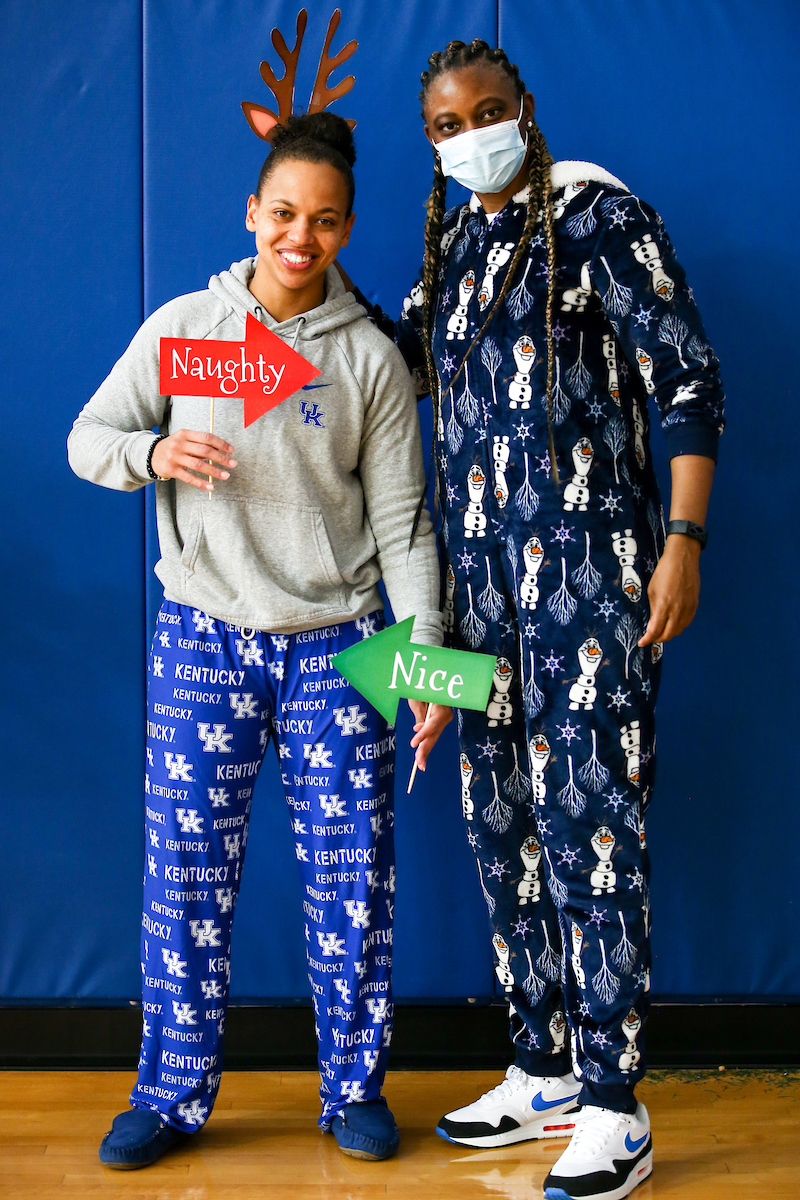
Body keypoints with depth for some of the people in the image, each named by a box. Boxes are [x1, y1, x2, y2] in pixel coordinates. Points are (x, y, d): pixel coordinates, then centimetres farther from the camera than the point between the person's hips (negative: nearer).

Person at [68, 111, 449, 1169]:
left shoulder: (371, 358, 1)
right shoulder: (183, 326, 2)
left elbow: (401, 522, 0)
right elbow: (88, 438, 7)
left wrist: (426, 654, -9)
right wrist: (153, 454, -15)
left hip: (336, 644, 0)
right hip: (204, 637, 1)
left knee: (352, 876, 3)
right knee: (187, 874, 4)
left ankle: (356, 1089, 20)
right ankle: (173, 1094, 19)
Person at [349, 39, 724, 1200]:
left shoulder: (598, 216, -4)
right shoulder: (453, 246, 17)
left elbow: (687, 377, -7)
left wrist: (684, 537, -17)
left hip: (587, 568, -7)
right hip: (480, 576, 7)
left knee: (586, 819, -8)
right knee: (501, 822, 10)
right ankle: (544, 1072, 23)